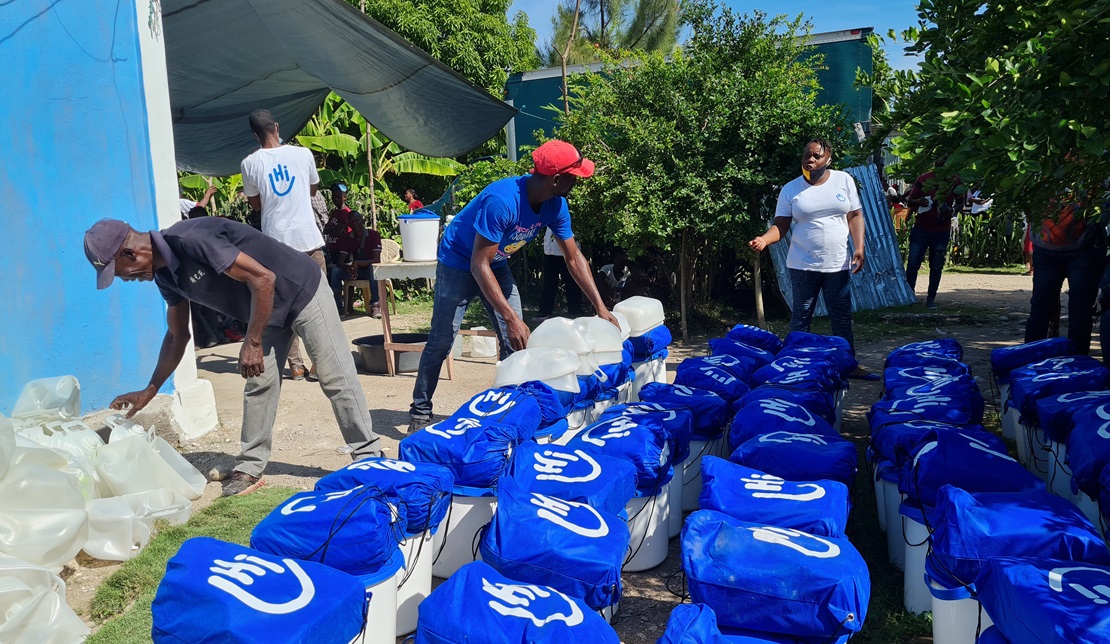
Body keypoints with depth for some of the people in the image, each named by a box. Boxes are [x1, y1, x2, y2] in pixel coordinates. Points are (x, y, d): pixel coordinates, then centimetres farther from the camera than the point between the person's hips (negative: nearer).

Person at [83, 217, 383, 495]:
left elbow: (263, 279, -29)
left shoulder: (190, 239, -29)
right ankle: (250, 468, 15)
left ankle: (369, 456, 6)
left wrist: (253, 342, -25)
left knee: (336, 378, -3)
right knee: (259, 385, 6)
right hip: (267, 309, 8)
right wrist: (148, 392, 11)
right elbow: (177, 336, 12)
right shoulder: (164, 274, 0)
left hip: (301, 289, -8)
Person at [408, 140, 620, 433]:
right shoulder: (502, 200, -37)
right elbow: (479, 265, -36)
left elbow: (574, 259, -5)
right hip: (459, 263, -6)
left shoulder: (556, 205, -14)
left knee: (516, 341, -1)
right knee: (441, 342, -4)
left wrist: (601, 308, -11)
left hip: (497, 264, 7)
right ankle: (420, 412, 11)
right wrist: (511, 318, -39)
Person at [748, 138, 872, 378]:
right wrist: (764, 239, -25)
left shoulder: (844, 180, 4)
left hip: (838, 264, 2)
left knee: (842, 318, 9)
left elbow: (855, 216, 6)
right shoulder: (790, 189, -1)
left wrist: (859, 247, -5)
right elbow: (780, 225, -5)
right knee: (801, 318, 6)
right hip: (803, 266, -1)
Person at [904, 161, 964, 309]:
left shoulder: (955, 181, 2)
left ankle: (931, 299, 13)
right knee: (912, 264, -5)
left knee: (936, 267, 4)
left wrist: (953, 210, -12)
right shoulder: (923, 179, 0)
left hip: (942, 231, 1)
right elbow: (909, 202, 4)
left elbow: (960, 202, 11)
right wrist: (918, 202, -19)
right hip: (921, 228, -1)